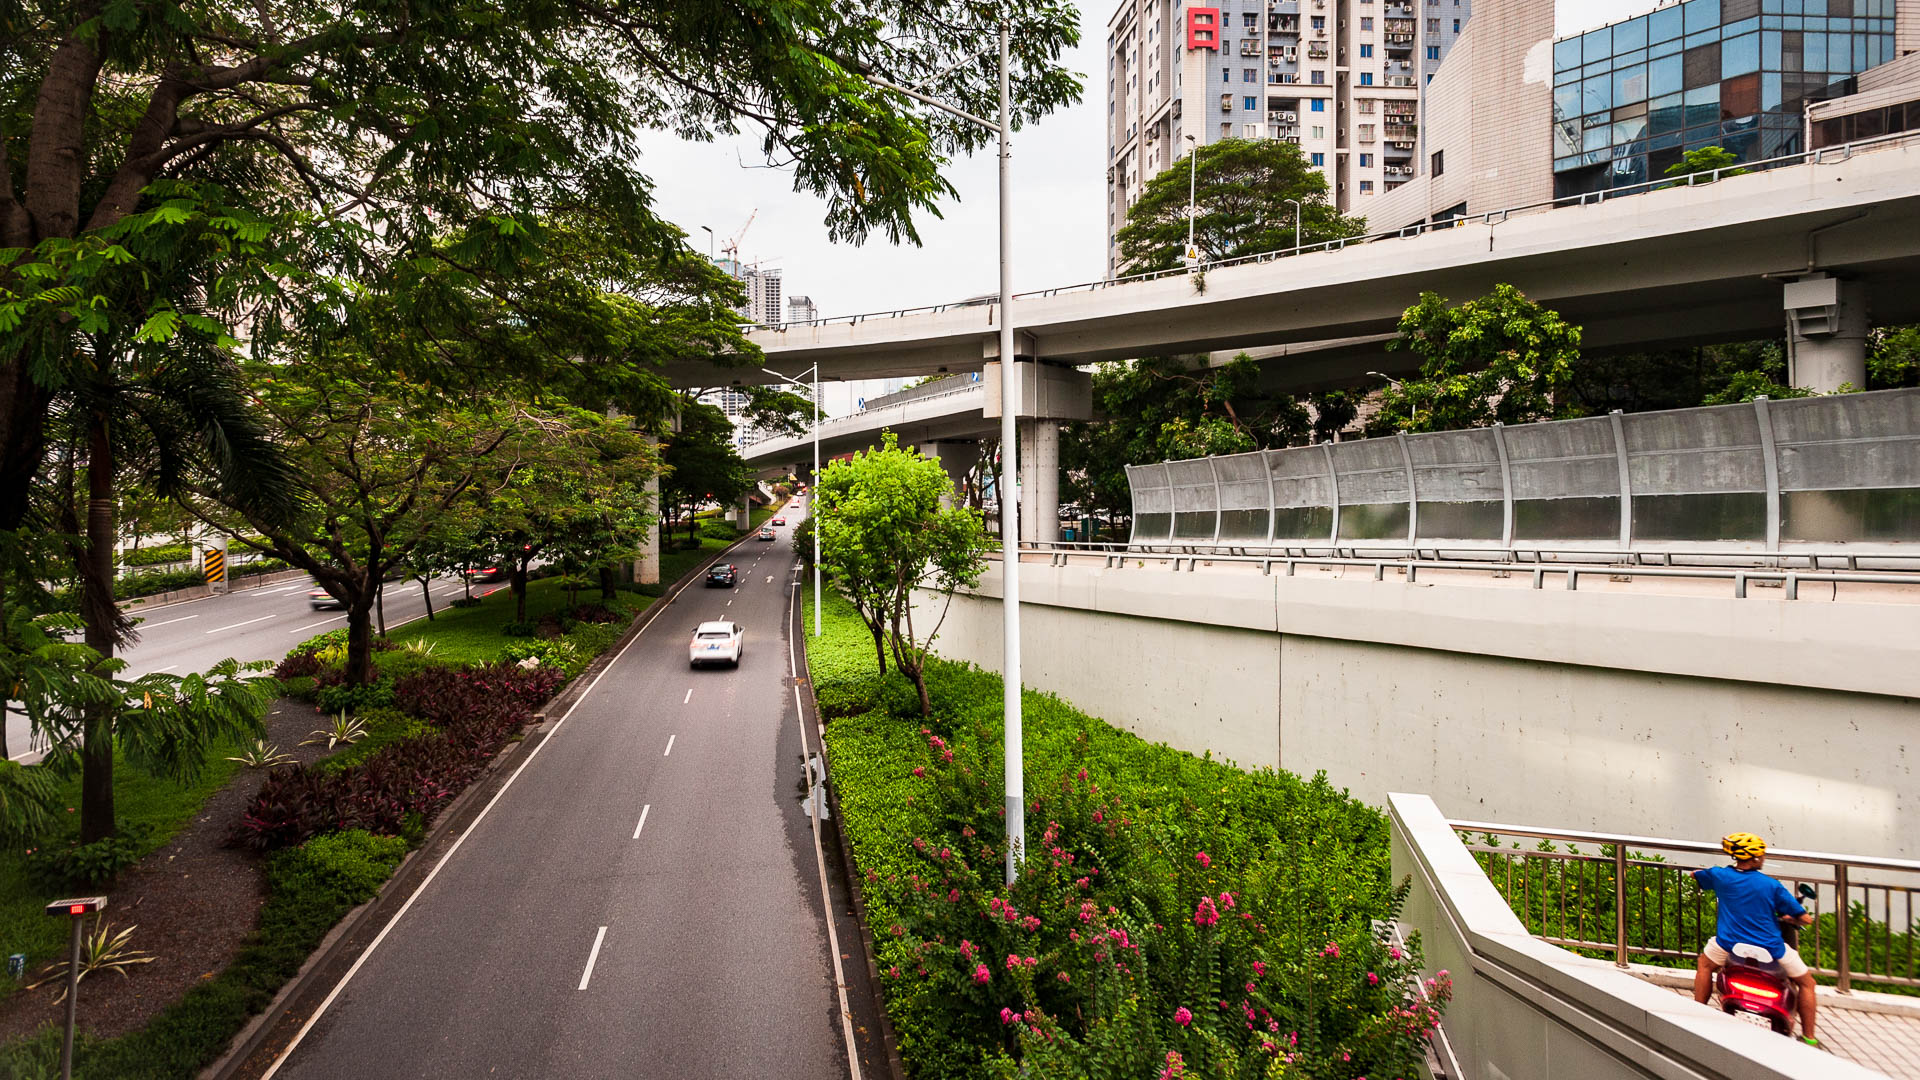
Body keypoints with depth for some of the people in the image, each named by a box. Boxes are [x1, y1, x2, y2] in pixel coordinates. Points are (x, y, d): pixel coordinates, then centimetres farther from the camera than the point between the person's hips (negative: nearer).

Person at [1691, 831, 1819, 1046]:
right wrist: (1790, 919, 16)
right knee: (1806, 982, 23)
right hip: (1770, 948, -1)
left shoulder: (1720, 875, -3)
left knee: (1705, 964, 30)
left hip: (1729, 945, 2)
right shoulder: (1772, 886, -10)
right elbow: (1805, 919, -6)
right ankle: (1808, 1038, 22)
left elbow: (1695, 874, 20)